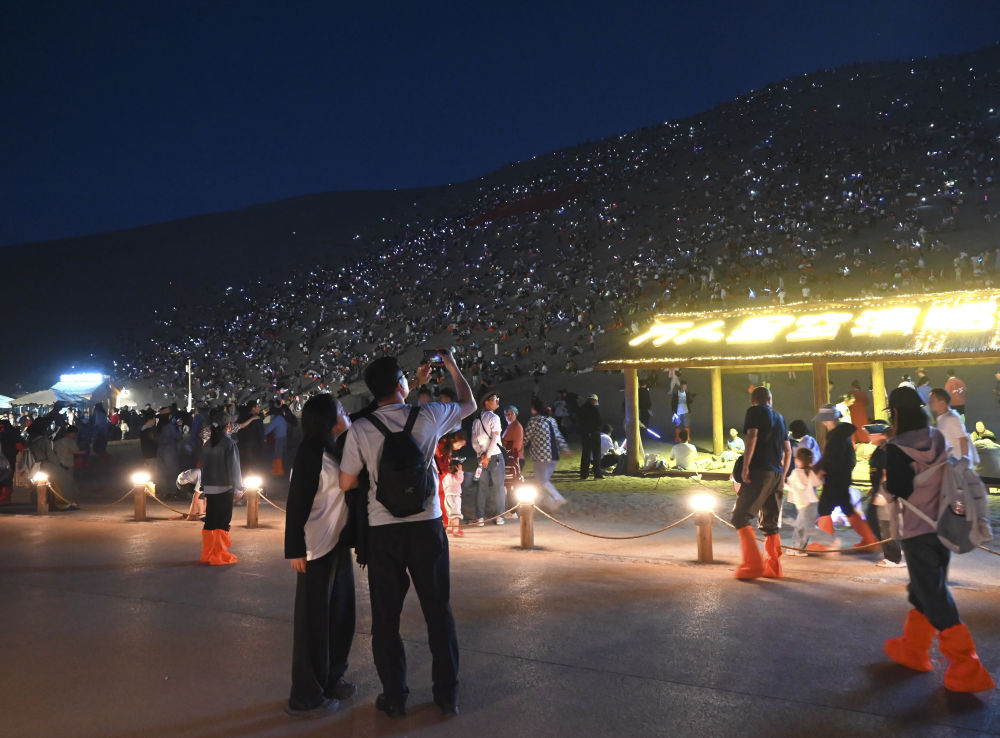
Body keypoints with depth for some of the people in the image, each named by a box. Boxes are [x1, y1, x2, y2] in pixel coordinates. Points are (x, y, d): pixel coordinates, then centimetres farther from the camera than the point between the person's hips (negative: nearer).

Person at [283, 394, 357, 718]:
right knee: (314, 617, 1)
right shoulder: (310, 453, -14)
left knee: (340, 612, 15)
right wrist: (295, 549, -20)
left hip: (338, 545, 8)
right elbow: (296, 504, -17)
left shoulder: (336, 450, 11)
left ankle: (331, 679, 30)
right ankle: (306, 696, 12)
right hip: (317, 548, -8)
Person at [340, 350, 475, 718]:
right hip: (426, 526, 1)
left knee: (386, 615, 12)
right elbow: (469, 403, 13)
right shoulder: (427, 416, -6)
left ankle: (394, 696, 21)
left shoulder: (360, 429, -8)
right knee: (438, 611, 12)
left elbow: (346, 483, 0)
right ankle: (447, 694, 21)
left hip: (383, 531, 0)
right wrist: (452, 366, 26)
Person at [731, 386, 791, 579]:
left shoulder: (754, 411, 2)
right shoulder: (779, 417, 21)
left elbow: (752, 435, -15)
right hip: (776, 474, 7)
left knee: (740, 517, -5)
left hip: (759, 471, -7)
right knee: (771, 523, 13)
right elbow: (788, 451, 22)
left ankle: (753, 564, -14)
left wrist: (745, 466, -17)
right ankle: (773, 566, 13)